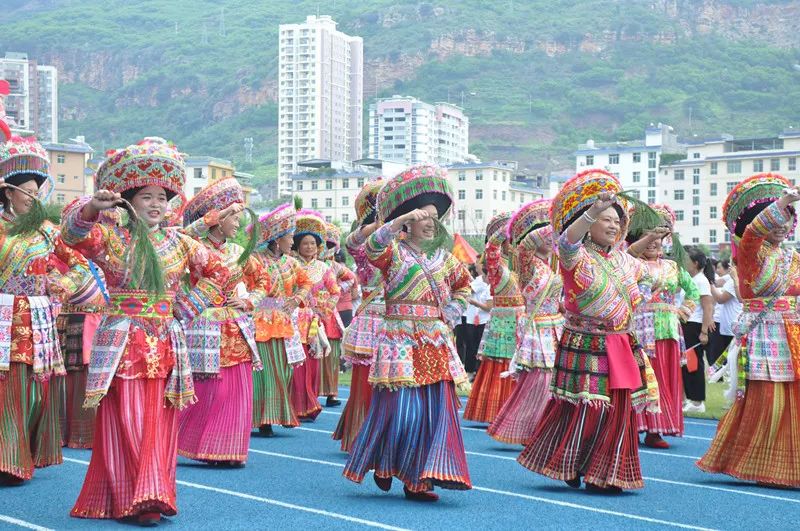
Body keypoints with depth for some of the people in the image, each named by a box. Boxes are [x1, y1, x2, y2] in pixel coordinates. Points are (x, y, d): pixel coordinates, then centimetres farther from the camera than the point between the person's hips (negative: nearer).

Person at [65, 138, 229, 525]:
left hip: (165, 347, 3)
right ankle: (127, 499, -2)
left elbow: (217, 272, 19)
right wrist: (92, 208, -38)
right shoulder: (112, 238, 1)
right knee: (123, 422, -6)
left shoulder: (179, 244, 10)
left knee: (159, 423, 2)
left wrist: (187, 306, 9)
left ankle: (151, 497, 8)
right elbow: (74, 234, -17)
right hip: (121, 344, -3)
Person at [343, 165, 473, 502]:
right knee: (400, 407, -11)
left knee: (437, 408, -1)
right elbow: (372, 248, -24)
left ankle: (418, 480, 5)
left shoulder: (442, 256, 14)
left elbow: (463, 283, 31)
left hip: (436, 342, 6)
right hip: (400, 340, -5)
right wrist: (401, 220, -30)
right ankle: (382, 465, 16)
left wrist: (451, 314, 18)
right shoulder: (394, 250, -1)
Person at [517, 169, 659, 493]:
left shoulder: (622, 258, 13)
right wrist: (593, 211, -50)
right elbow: (568, 240, -37)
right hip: (586, 346, -7)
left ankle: (604, 474, 18)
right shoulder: (578, 257, -11)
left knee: (619, 409, 7)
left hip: (621, 346, 7)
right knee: (580, 408, -4)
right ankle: (567, 467, 14)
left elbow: (640, 271, 38)